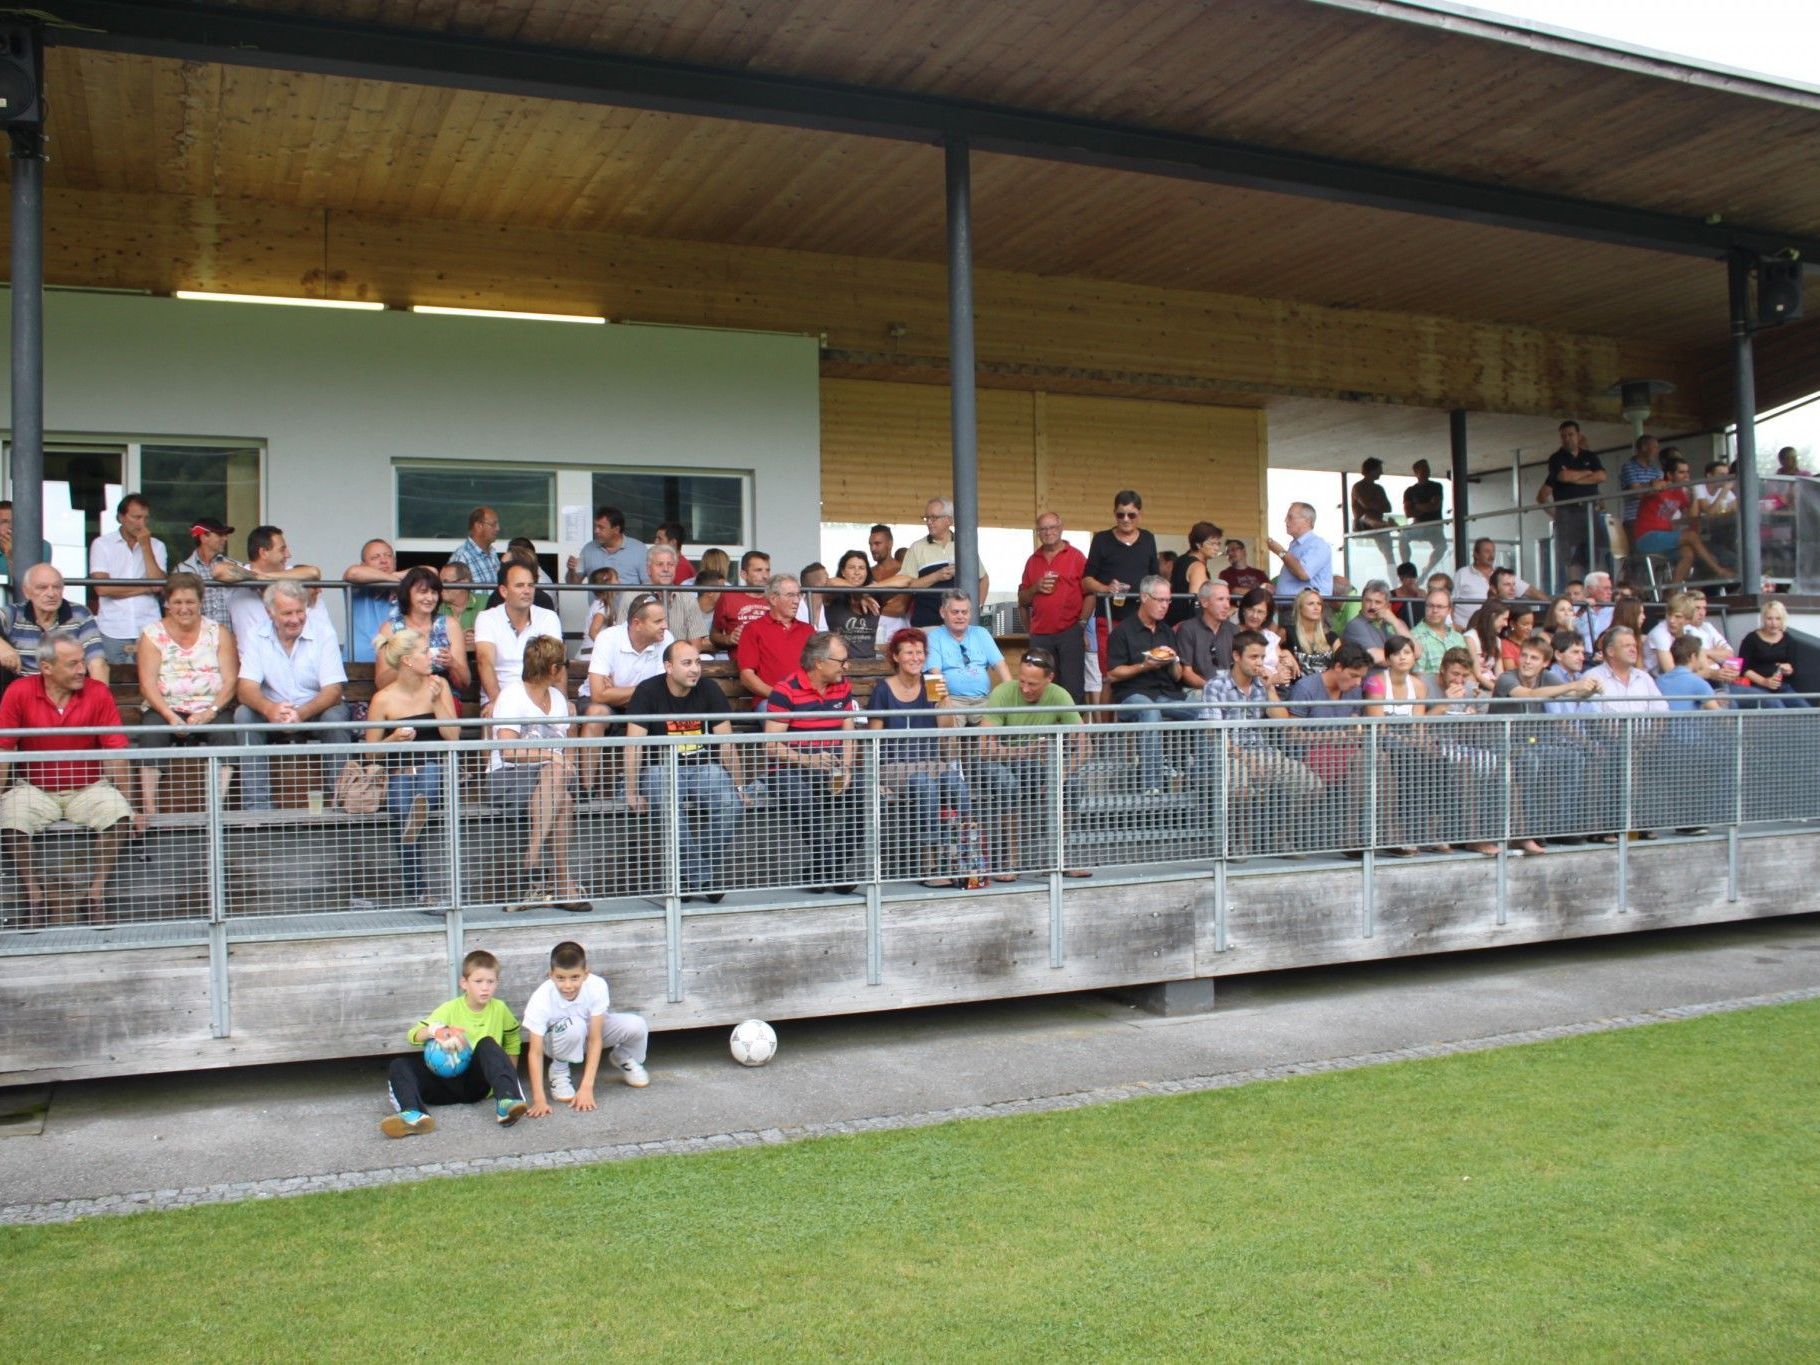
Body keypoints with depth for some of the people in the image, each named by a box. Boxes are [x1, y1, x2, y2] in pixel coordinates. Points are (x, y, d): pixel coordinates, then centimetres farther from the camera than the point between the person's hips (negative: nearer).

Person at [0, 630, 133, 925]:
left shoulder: (98, 693, -6)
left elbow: (114, 751, -7)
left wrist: (127, 799, -13)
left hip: (88, 788, 0)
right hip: (34, 789, 0)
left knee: (116, 814, -28)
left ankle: (94, 898, -15)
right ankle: (35, 898, -10)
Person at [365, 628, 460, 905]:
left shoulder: (438, 686, 7)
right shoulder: (383, 700, 0)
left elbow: (453, 736, 0)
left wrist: (436, 702, -9)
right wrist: (393, 740, -14)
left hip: (435, 770, 1)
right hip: (398, 775, -1)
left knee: (430, 769, -36)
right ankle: (417, 892, -28)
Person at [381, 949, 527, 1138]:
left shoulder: (499, 1009, 2)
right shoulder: (450, 1009, -2)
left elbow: (512, 1040, 17)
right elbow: (412, 1035, -8)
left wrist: (508, 1076, 7)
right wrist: (434, 1032, -30)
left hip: (479, 1082, -1)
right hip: (447, 1082, 1)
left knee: (487, 1044, -26)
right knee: (399, 1066, -18)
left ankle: (506, 1103, -43)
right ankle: (413, 1115, -48)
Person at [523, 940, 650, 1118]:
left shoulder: (597, 987, -32)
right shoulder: (541, 1000, -33)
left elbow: (595, 1039, -29)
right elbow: (535, 1052, -31)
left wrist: (586, 1088, -34)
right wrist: (539, 1099, -40)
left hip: (592, 1031, 2)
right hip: (558, 1041, -2)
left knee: (636, 1026, -25)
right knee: (573, 1026, -38)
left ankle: (622, 1059, 10)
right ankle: (559, 1071, -7)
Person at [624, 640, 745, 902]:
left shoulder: (710, 691, 2)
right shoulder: (647, 692, -5)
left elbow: (727, 742, 2)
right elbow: (633, 745, -9)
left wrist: (738, 786, -3)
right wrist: (632, 792, -16)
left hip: (704, 767, 3)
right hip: (661, 768, -2)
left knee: (730, 802, -28)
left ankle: (709, 875, -13)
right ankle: (690, 877, -24)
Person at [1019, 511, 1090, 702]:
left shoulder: (1076, 556, 3)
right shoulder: (1032, 560, 15)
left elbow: (1089, 594, -2)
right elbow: (1022, 601, 17)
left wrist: (1082, 624, -9)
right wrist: (1036, 588, -3)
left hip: (1070, 632, -4)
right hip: (1040, 635, 4)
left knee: (1073, 687, -5)